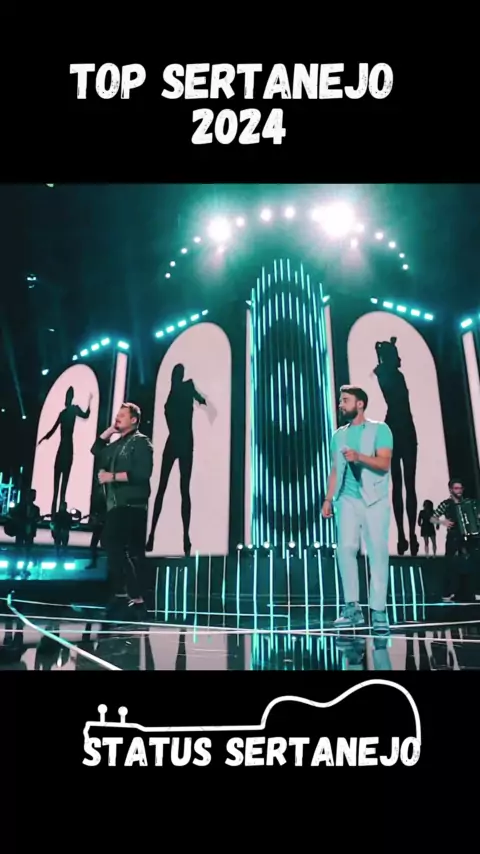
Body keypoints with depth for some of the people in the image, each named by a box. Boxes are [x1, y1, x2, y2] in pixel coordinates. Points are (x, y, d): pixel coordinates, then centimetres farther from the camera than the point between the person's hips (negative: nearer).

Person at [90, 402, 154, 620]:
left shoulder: (141, 442, -5)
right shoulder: (116, 444, 22)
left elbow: (142, 473, -16)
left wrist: (113, 476, -16)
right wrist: (109, 430, 15)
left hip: (132, 506, -9)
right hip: (114, 505, 9)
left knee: (130, 551, -15)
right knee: (113, 549, 10)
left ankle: (137, 600, -13)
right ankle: (120, 595, 19)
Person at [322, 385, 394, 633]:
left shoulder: (379, 429, 2)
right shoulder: (339, 435, 16)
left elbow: (384, 463, -10)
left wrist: (359, 456, -25)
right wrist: (328, 499, 10)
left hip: (375, 500, -3)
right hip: (348, 500, 4)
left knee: (378, 553, -3)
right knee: (345, 548, -9)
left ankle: (378, 611, 1)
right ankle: (352, 607, -2)